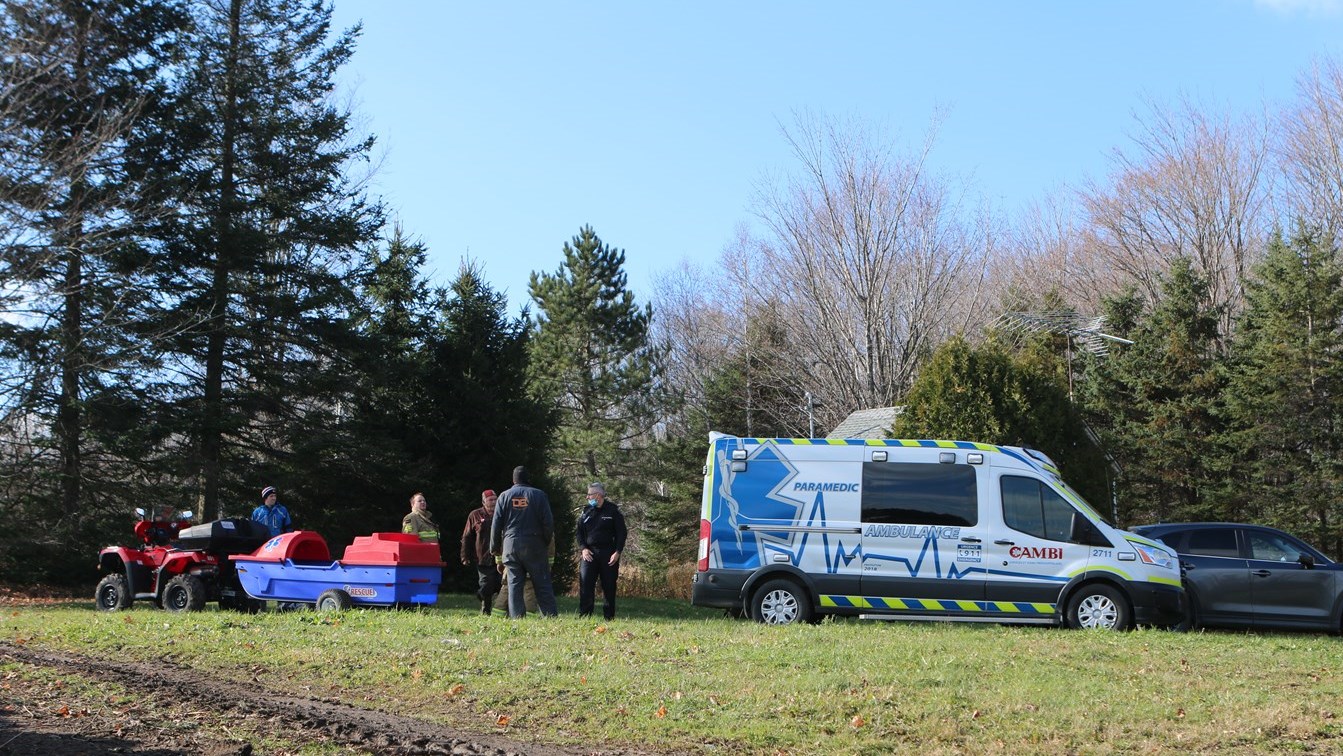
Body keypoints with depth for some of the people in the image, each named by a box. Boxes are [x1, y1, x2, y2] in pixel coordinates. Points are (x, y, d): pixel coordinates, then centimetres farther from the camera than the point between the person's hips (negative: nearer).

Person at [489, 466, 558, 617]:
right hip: (534, 545, -1)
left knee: (514, 584, 4)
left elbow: (496, 524, 5)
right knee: (542, 584, 2)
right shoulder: (539, 495, 2)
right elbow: (548, 521, -2)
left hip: (510, 544, 1)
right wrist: (547, 541, 12)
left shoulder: (504, 496, 6)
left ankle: (517, 618, -1)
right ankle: (551, 616, -3)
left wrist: (495, 547, 13)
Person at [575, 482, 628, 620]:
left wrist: (617, 552, -9)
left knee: (609, 586, 3)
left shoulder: (613, 510, 0)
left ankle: (609, 617, 12)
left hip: (609, 555, -2)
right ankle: (584, 615, -5)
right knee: (585, 584, -8)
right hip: (589, 553, 2)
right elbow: (578, 531, 13)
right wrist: (583, 548, -3)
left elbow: (622, 532, 0)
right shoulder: (586, 511, 10)